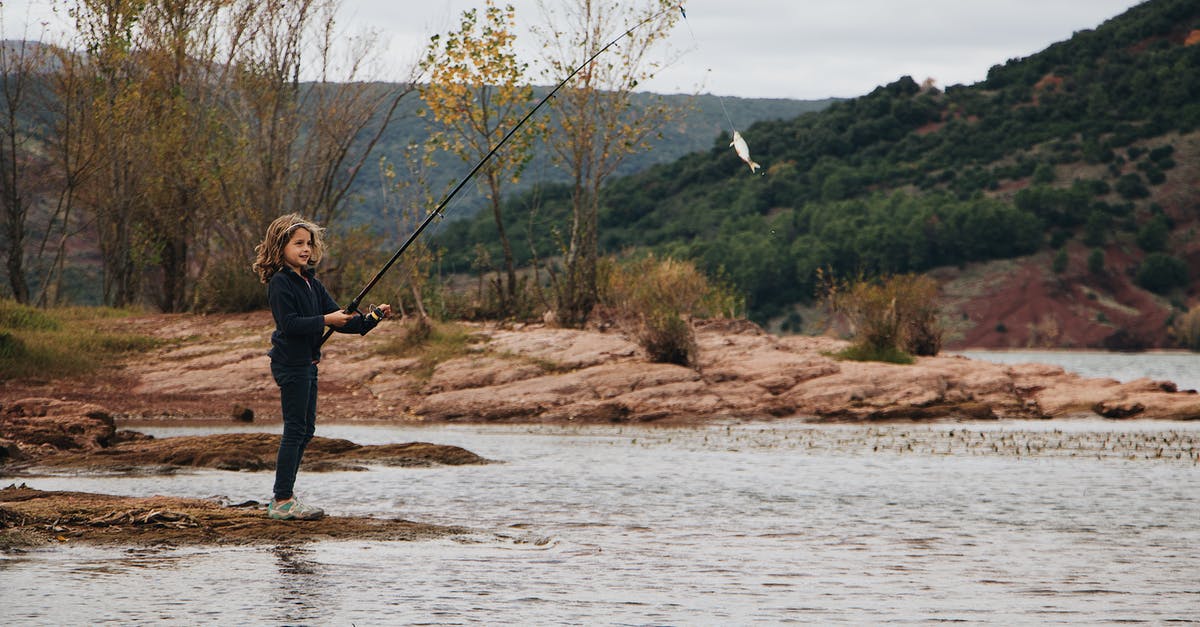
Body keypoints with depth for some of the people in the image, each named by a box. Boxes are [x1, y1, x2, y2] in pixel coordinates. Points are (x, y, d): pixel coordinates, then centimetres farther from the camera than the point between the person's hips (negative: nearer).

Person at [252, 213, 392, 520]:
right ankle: (282, 501, -5)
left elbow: (339, 318, 11)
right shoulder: (280, 283, -12)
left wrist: (371, 319, -3)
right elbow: (289, 323, -22)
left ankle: (284, 499, 18)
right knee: (295, 430, -8)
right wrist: (325, 320, -23)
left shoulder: (311, 283, 14)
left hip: (307, 363, 9)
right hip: (291, 364, -9)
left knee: (305, 429, 12)